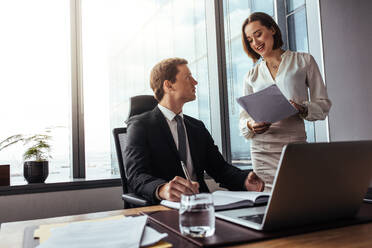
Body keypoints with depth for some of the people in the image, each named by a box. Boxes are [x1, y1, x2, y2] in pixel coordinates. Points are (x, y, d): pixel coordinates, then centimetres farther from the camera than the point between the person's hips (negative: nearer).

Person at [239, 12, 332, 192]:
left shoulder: (303, 61, 9)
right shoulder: (251, 75, 15)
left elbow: (323, 103, 6)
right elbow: (243, 117, 11)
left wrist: (302, 109, -15)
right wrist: (251, 125, -12)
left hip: (295, 146, -1)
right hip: (261, 151, 2)